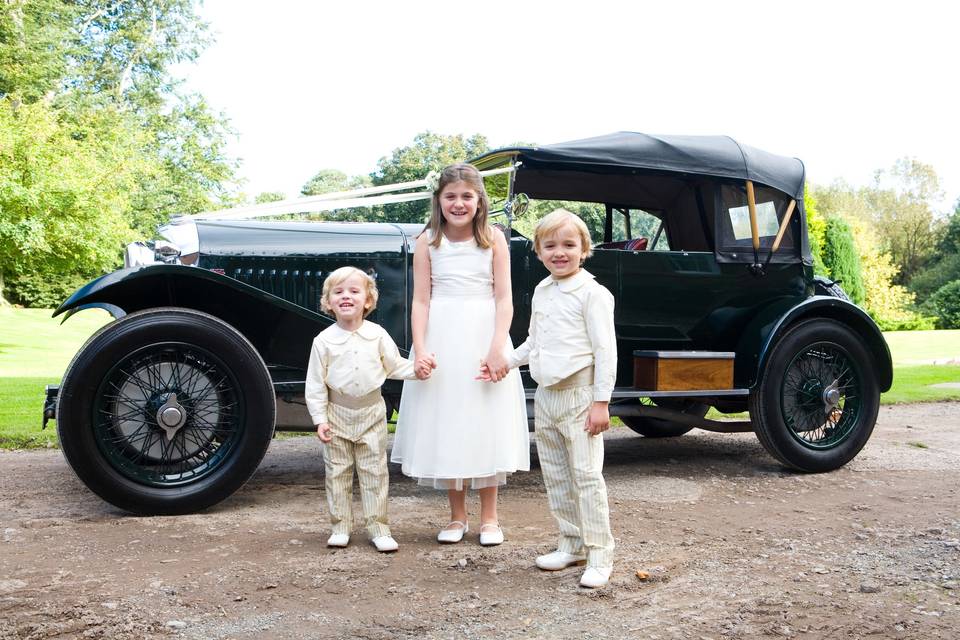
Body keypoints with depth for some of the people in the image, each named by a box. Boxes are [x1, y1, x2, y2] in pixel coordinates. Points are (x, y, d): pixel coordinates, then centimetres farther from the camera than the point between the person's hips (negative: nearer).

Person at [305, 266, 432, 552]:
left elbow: (395, 365, 9)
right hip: (337, 414, 0)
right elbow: (315, 384, -3)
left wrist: (416, 370, -10)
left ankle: (378, 528, 11)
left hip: (371, 413, 1)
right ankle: (340, 527, 19)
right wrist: (320, 419, -7)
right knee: (337, 474, 7)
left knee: (375, 472, 4)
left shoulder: (378, 335, -2)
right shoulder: (324, 341, -6)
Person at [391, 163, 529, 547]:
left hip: (484, 338, -1)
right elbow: (421, 300, -1)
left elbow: (503, 298, -3)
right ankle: (457, 516, 21)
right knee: (445, 425, 6)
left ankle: (489, 517, 18)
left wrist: (497, 349, -14)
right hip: (441, 339, 1)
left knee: (486, 424, 4)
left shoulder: (494, 239, 0)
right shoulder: (427, 242, 2)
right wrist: (420, 350, -12)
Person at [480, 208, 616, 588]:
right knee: (555, 477, 13)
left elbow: (605, 349, -13)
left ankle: (599, 556, 3)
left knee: (586, 476, -5)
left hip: (579, 396, -8)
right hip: (545, 396, 8)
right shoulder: (541, 292, 12)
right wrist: (505, 362, 13)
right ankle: (571, 545, 25)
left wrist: (601, 401, -16)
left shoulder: (592, 293, -10)